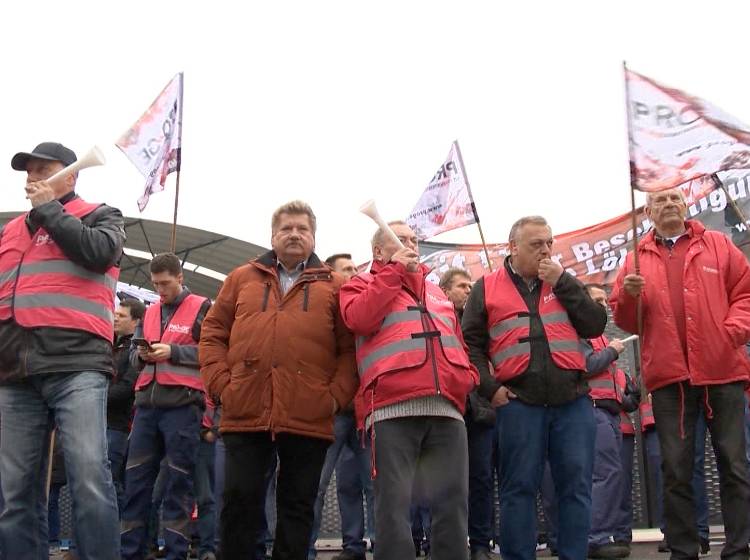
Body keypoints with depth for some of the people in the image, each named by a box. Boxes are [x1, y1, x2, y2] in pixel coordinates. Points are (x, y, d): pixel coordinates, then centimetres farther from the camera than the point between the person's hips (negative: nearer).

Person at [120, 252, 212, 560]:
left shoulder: (202, 308, 2)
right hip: (147, 403, 6)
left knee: (178, 481, -1)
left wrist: (173, 351, -14)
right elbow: (133, 355, 22)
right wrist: (141, 354, -1)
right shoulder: (149, 312, 19)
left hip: (182, 404, -5)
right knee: (136, 479, 5)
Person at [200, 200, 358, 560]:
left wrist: (337, 395, -6)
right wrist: (220, 383, 0)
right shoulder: (242, 278, 16)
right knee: (240, 500, 3)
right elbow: (213, 334, 13)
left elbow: (351, 347, 6)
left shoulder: (334, 286, 12)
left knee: (298, 505, 7)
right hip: (245, 414, 1)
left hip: (309, 418, 0)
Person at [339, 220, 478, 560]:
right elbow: (359, 320, -5)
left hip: (447, 409, 5)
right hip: (393, 408, -5)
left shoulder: (437, 293, 32)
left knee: (452, 502, 2)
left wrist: (468, 375, 12)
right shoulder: (362, 285, 17)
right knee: (394, 502, -7)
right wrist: (393, 271, 1)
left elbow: (457, 343, 32)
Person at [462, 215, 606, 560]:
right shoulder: (487, 289, 9)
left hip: (572, 399, 2)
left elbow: (595, 326, 5)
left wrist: (562, 283, -2)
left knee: (576, 486, 2)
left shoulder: (565, 283, 17)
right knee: (519, 488, 1)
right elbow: (470, 343, 8)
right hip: (519, 402, -2)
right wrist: (489, 388, -4)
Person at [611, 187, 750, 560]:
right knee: (676, 469, 4)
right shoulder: (637, 259, 13)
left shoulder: (717, 245, 11)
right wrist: (628, 296, -10)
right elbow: (626, 322, 10)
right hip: (668, 375, 1)